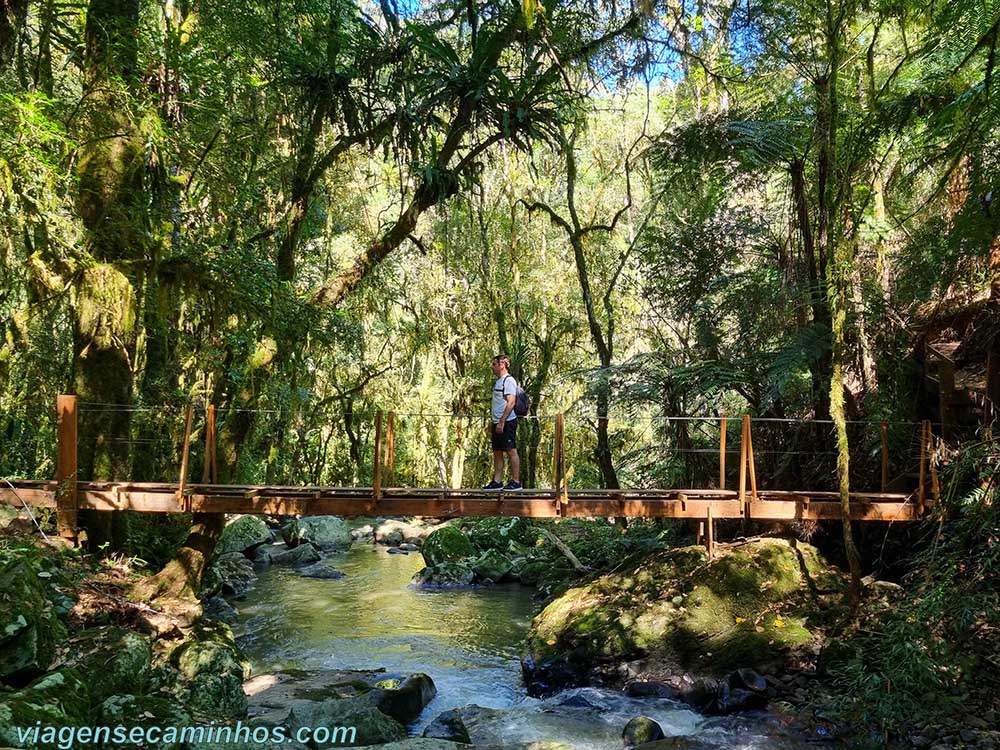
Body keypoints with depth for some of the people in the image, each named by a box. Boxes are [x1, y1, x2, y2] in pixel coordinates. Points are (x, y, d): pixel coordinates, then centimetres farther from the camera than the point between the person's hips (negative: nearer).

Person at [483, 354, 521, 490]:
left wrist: (501, 422, -23)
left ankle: (516, 482, -1)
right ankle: (497, 482, 13)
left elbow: (511, 403, -20)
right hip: (498, 423, 10)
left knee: (511, 451, -5)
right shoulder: (499, 381, 18)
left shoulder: (508, 380, -12)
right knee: (497, 452, 9)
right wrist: (493, 422, 20)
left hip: (507, 422, -10)